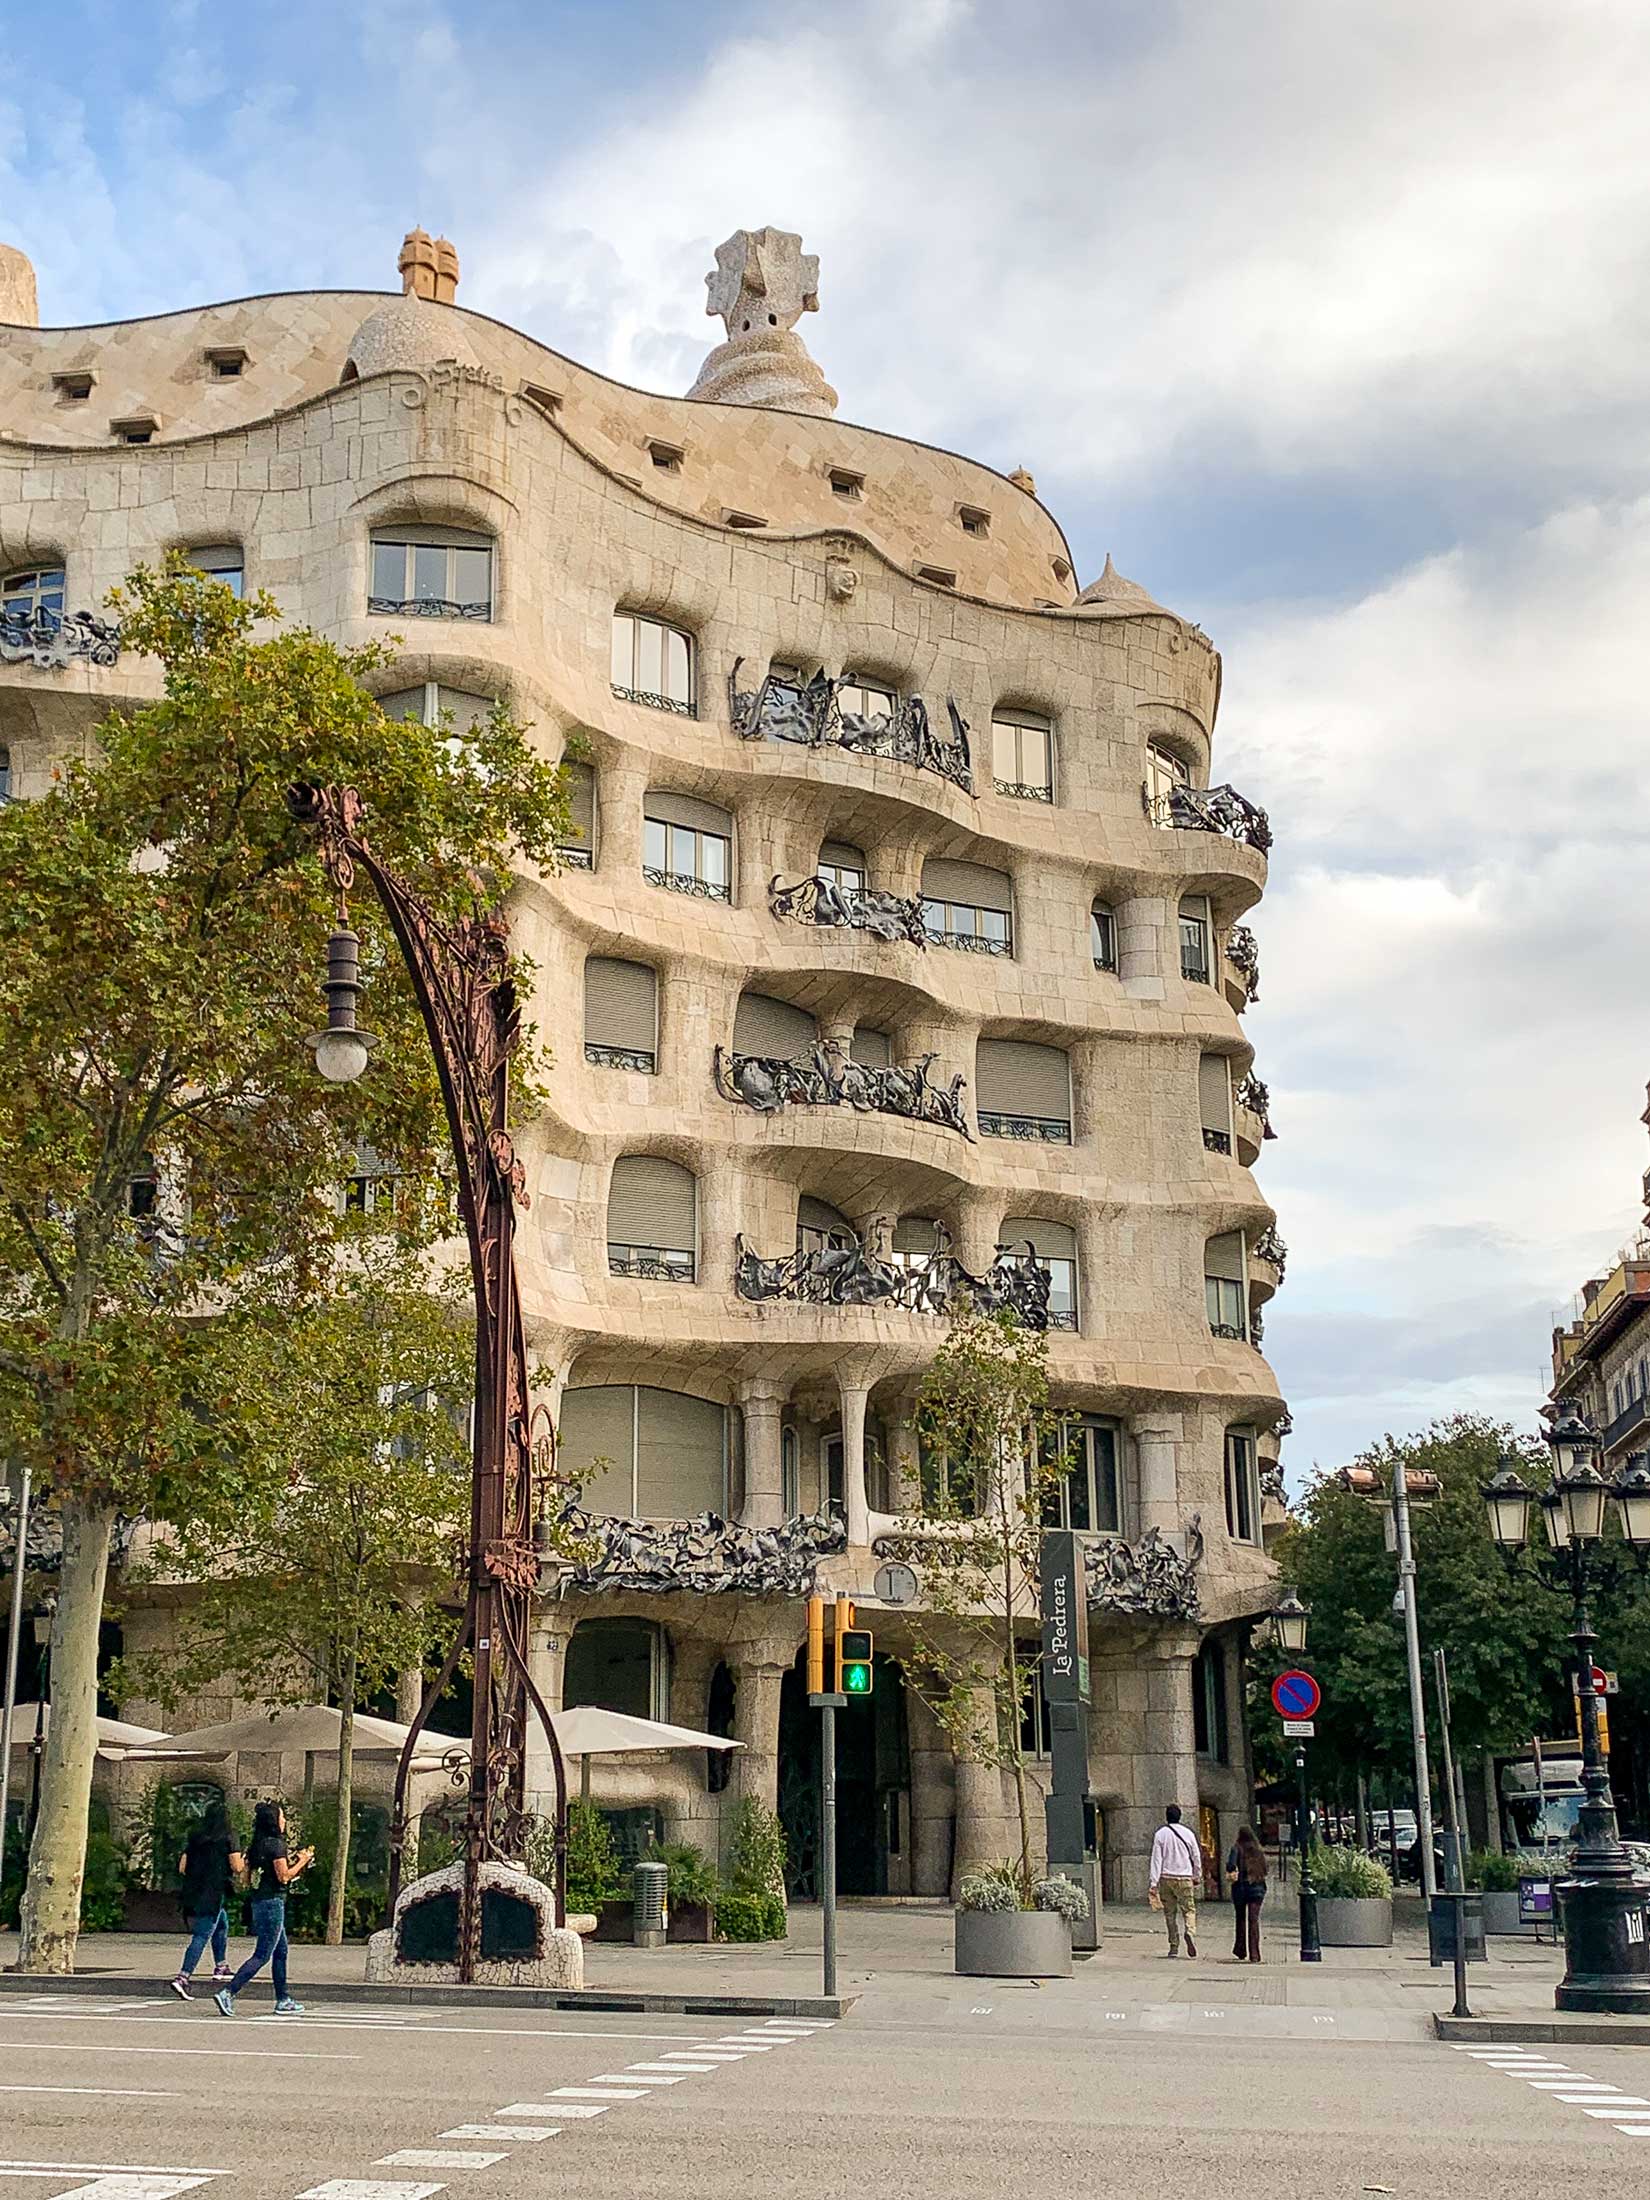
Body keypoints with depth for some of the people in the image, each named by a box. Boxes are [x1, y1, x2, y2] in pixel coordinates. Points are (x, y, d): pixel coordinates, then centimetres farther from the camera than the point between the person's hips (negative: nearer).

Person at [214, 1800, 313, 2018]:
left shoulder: (256, 1845, 11)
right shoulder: (276, 1844, -14)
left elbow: (248, 1878, 15)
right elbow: (283, 1876, -16)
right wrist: (301, 1862, -1)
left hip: (259, 1900, 9)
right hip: (273, 1902, -9)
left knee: (281, 1951, 16)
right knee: (262, 1955, -6)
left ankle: (283, 2001, 19)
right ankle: (227, 1993, -13)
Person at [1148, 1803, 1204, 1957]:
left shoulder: (1161, 1834, -1)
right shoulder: (1188, 1833, 2)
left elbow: (1156, 1859, -4)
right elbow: (1196, 1856, 8)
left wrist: (1154, 1882, -4)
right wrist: (1197, 1876, 21)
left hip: (1166, 1878, 0)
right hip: (1184, 1877, 0)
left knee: (1170, 1913, 9)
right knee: (1189, 1909, 4)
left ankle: (1174, 1946, 10)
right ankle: (1190, 1931, -25)